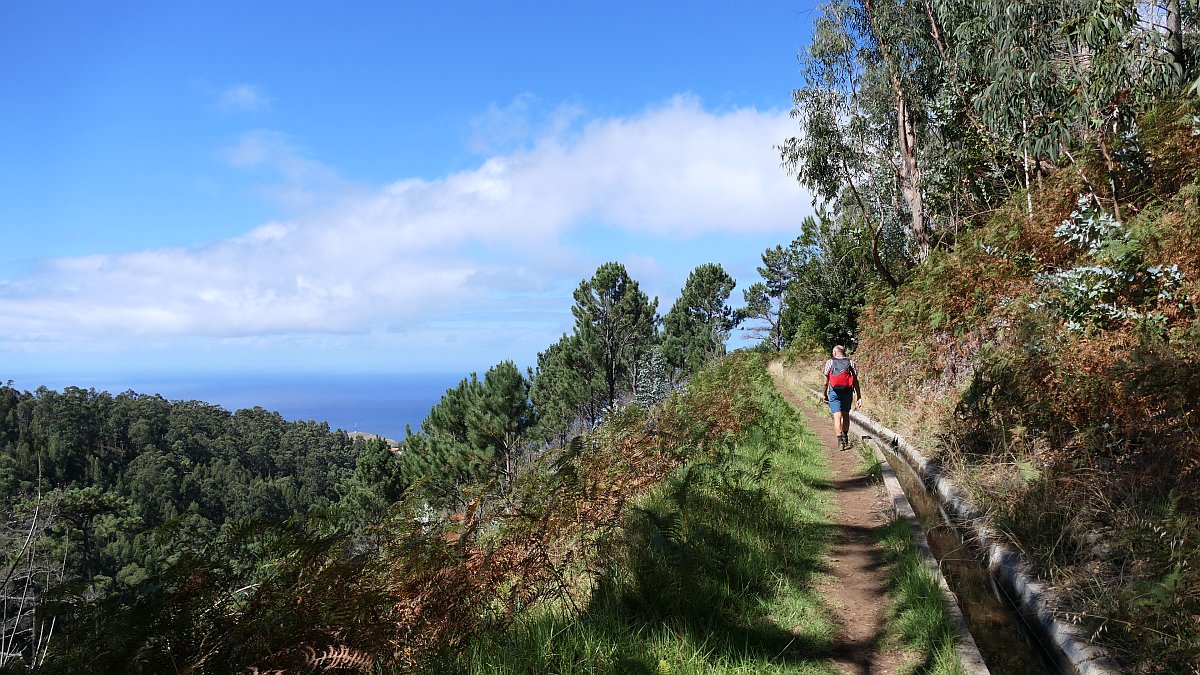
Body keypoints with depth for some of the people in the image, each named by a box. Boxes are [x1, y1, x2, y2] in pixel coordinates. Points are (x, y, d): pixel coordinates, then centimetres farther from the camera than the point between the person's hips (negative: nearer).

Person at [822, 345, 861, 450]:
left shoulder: (830, 363, 2)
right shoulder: (851, 363, 5)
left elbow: (826, 381, 2)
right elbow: (855, 382, 0)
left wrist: (825, 394, 12)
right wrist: (859, 397, 1)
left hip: (834, 392, -2)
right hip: (848, 392, 2)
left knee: (837, 416, -6)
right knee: (846, 415, 19)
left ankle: (840, 441, -16)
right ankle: (845, 438, 30)